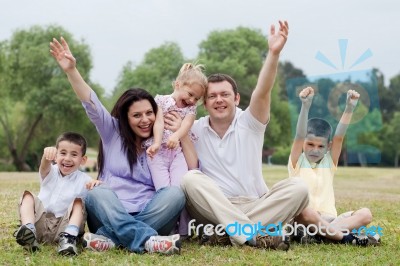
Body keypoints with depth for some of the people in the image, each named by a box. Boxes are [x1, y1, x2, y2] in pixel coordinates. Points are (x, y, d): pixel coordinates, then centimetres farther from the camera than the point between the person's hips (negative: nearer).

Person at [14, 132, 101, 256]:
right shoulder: (51, 173, 8)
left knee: (78, 201, -20)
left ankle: (69, 237, -40)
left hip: (64, 225, -2)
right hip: (40, 221, 2)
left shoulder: (83, 179, 4)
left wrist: (98, 184, -34)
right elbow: (44, 167, -17)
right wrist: (47, 154, -42)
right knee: (28, 196, -13)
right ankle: (28, 229, -39)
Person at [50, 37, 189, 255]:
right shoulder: (112, 132, 14)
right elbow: (90, 102, -1)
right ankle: (148, 240, -54)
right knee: (97, 194, -33)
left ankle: (110, 238, -37)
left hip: (148, 217, 1)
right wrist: (71, 71, -14)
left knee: (176, 193, -28)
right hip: (109, 215, -1)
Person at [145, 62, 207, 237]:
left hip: (179, 150, 1)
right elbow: (159, 122, -3)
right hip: (158, 151, -1)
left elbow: (186, 124, -5)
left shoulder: (191, 108, 16)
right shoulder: (161, 100, 12)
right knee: (164, 190, -16)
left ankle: (182, 230, -12)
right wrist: (157, 143, -22)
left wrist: (176, 136, -28)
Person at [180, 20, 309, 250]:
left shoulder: (250, 123, 3)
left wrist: (274, 53, -31)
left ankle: (225, 232, -30)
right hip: (213, 211, 0)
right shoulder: (196, 129, 7)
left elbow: (262, 92, -14)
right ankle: (254, 235, -40)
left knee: (297, 188, -23)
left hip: (256, 207, 1)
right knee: (191, 179, -28)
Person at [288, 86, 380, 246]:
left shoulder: (329, 162, 14)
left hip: (328, 220, 4)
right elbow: (299, 136, -12)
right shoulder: (297, 162, 5)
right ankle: (345, 237, -29)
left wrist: (349, 108, -15)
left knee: (365, 214, -19)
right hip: (303, 219, -4)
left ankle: (316, 234, -32)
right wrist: (305, 106, -27)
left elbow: (339, 137, 0)